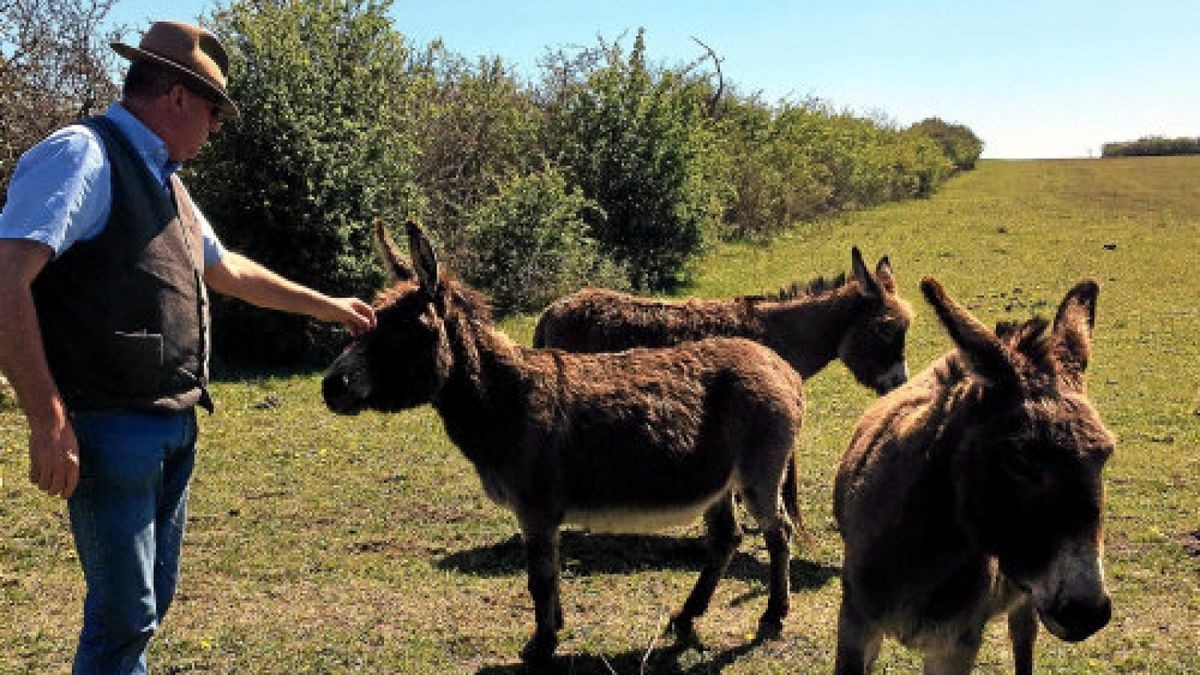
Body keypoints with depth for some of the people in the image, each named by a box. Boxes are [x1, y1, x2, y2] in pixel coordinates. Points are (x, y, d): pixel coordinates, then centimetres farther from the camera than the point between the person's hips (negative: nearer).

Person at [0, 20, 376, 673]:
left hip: (175, 426, 9)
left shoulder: (164, 180, 16)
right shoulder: (82, 155, -13)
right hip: (112, 431, -9)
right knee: (126, 614, -2)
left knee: (150, 601, 18)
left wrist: (325, 305, 36)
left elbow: (226, 270, 30)